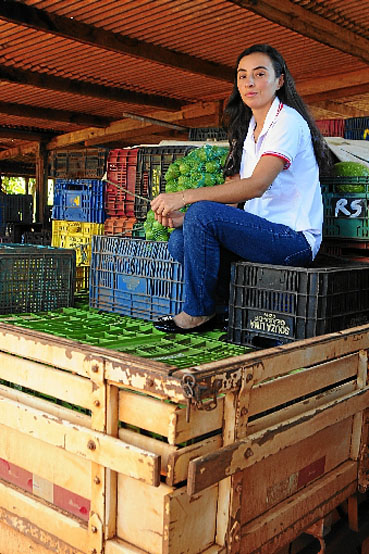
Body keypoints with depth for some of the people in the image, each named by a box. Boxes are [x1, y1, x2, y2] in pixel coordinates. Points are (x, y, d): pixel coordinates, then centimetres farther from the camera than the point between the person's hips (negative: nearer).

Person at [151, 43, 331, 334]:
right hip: (260, 231, 8)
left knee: (202, 213, -25)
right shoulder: (248, 129, 17)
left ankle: (198, 313, -11)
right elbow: (231, 193, 11)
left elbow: (256, 185, -25)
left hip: (295, 239, -8)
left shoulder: (288, 121, -10)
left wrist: (185, 196, -28)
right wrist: (185, 218, -6)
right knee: (179, 241, -8)